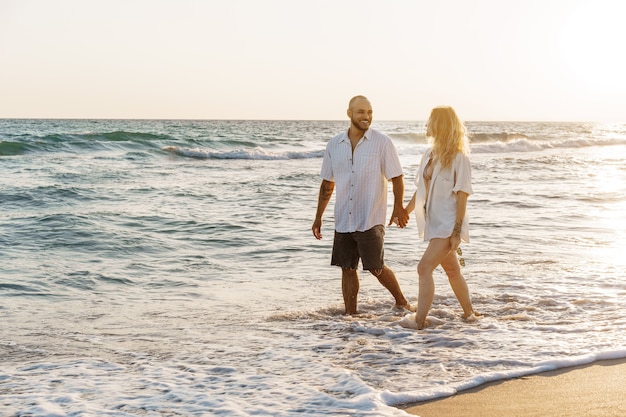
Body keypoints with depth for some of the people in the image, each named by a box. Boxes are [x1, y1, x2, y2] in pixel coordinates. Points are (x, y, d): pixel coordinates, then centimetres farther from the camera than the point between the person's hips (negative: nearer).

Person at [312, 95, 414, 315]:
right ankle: (350, 316, 17)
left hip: (370, 220, -4)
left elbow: (397, 178, -3)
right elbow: (327, 184, 15)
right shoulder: (334, 145, 7)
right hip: (343, 221, 4)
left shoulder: (382, 142, -5)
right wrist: (318, 217, 14)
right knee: (347, 269, 7)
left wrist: (398, 207, -17)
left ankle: (402, 303, 22)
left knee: (376, 268, -1)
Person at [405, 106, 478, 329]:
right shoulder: (429, 156, 7)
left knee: (424, 268, -17)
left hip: (448, 225, -8)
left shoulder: (458, 158, -14)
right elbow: (421, 189, 15)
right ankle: (469, 313, 34)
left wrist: (457, 231, -19)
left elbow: (462, 195, -16)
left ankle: (419, 321, -15)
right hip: (434, 223, 8)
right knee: (452, 270, 19)